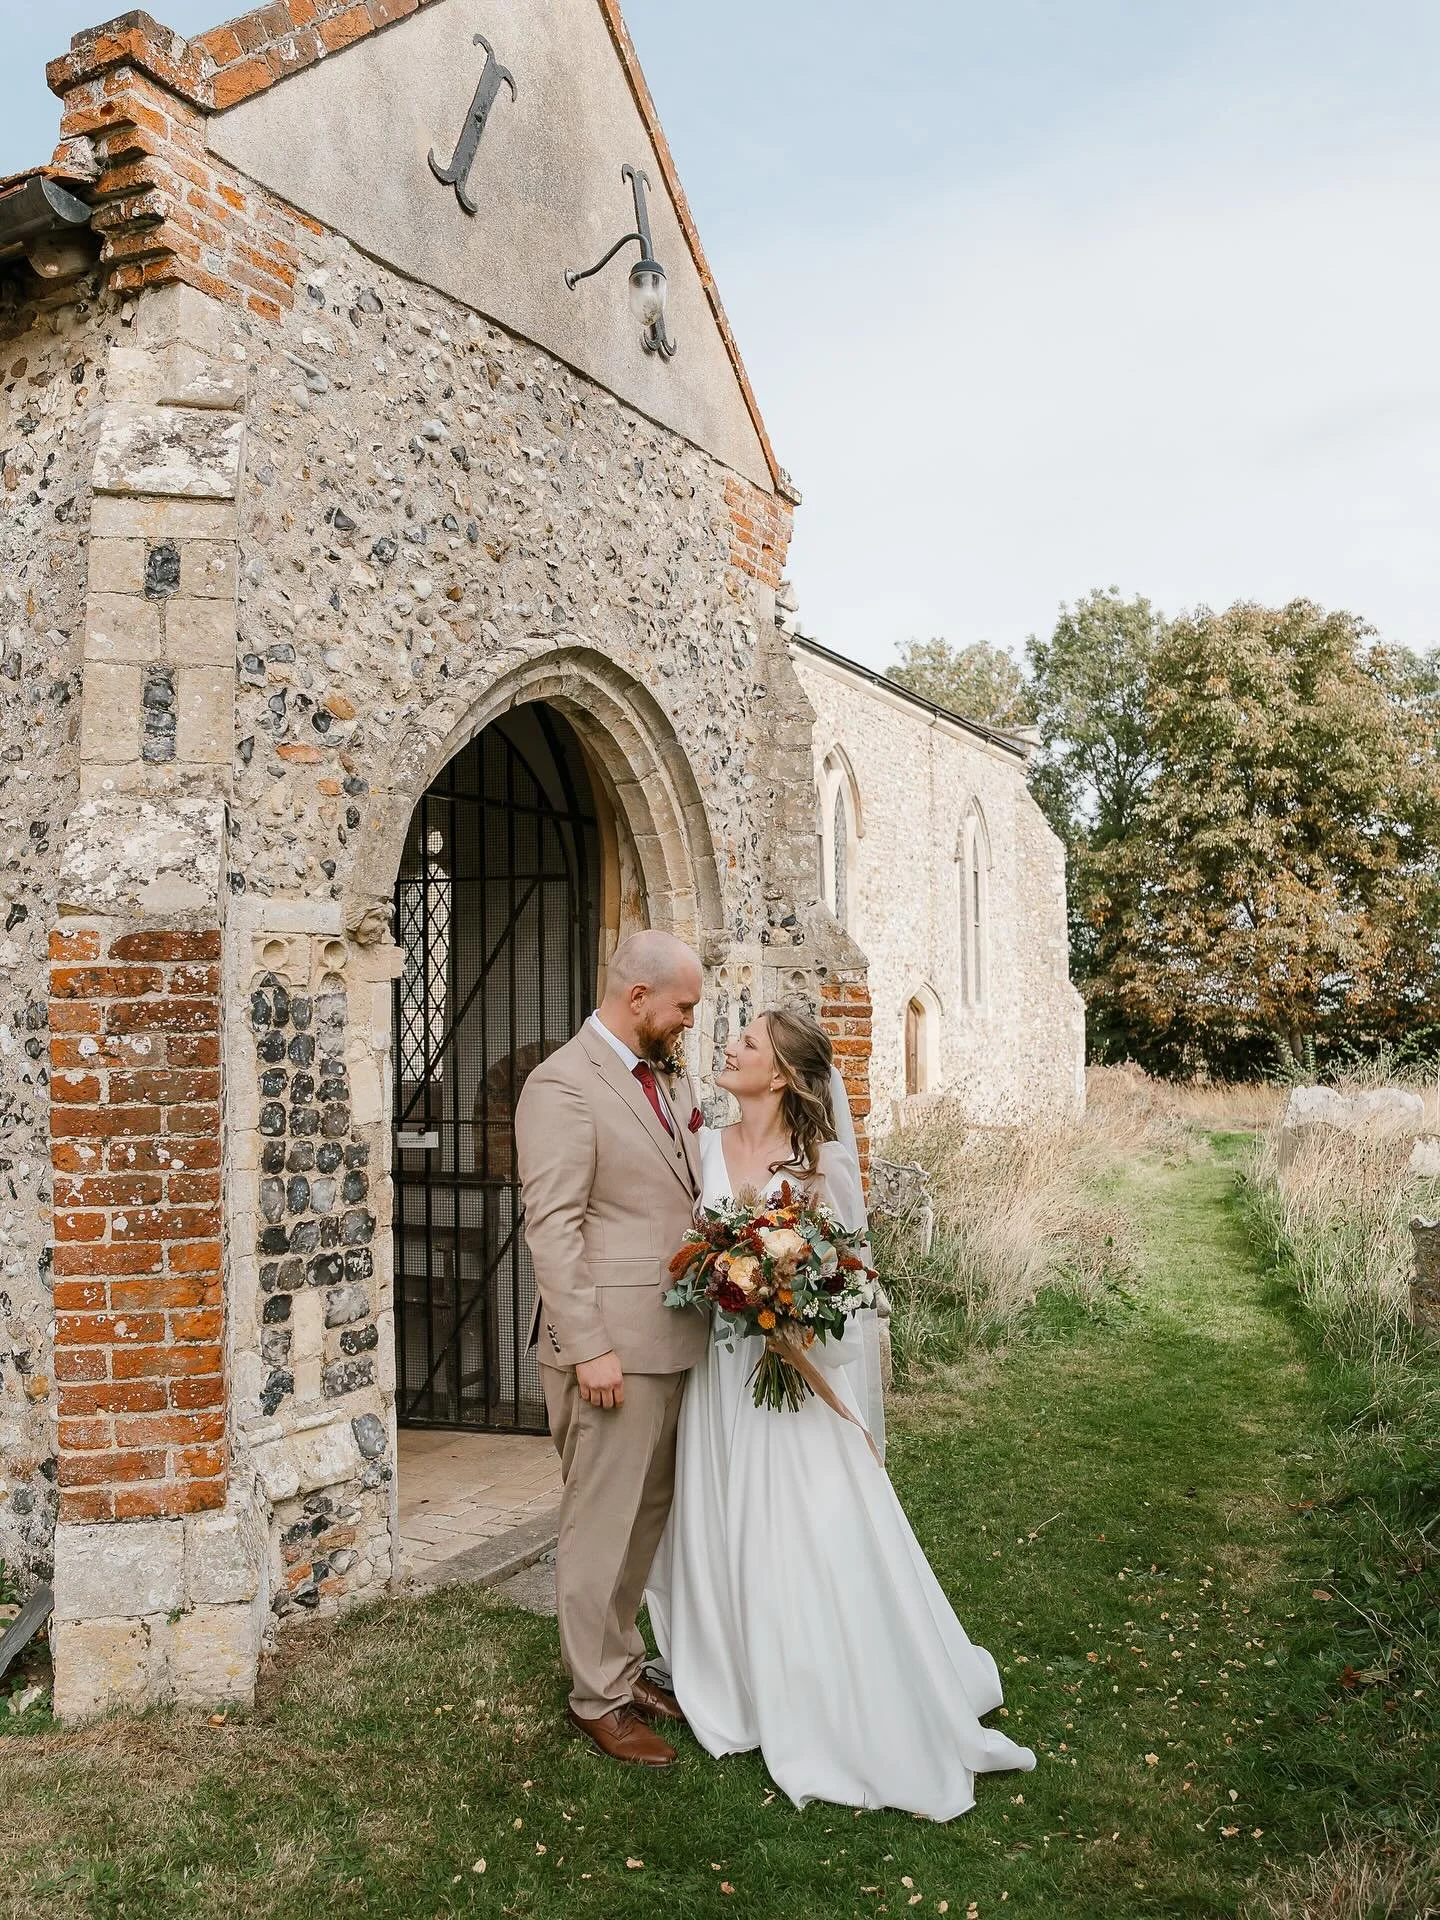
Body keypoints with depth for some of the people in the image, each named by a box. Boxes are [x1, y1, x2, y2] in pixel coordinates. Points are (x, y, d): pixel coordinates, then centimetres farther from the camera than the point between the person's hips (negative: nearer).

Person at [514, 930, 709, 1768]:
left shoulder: (667, 1079, 13)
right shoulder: (563, 1085, -14)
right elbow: (554, 1228, -18)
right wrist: (588, 1348, -20)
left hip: (674, 1341, 9)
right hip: (612, 1346, -8)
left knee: (648, 1515, 18)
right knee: (602, 1524, 5)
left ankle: (623, 1663, 35)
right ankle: (598, 1697, 21)